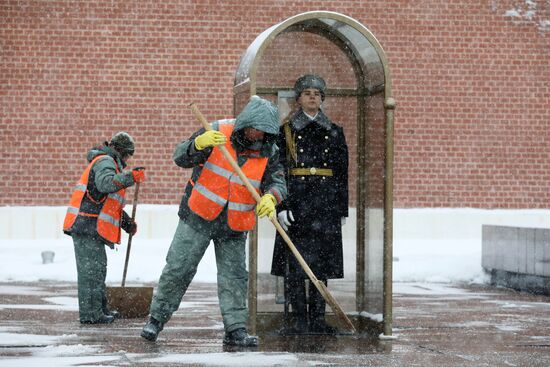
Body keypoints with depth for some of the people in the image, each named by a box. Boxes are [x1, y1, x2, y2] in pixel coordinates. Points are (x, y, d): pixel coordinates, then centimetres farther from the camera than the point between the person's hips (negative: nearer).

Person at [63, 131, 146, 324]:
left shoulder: (108, 162, 27)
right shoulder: (105, 161, -7)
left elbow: (110, 202, 31)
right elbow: (105, 184, -30)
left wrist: (127, 222, 26)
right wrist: (130, 177, -36)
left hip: (91, 227, 11)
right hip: (87, 225, -11)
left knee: (97, 268, 17)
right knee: (91, 269, -9)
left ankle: (100, 310, 26)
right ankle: (90, 314, -9)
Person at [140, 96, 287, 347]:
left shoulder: (269, 150, -3)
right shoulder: (218, 132, -12)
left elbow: (277, 181, -12)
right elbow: (181, 158, -14)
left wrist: (270, 197, -36)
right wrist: (199, 143, -36)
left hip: (234, 226, 2)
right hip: (198, 216, -2)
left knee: (234, 276, 3)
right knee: (178, 269, -2)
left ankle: (236, 330, 8)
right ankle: (157, 319, 9)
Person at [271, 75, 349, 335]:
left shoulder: (335, 132, 11)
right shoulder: (286, 131, 4)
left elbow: (342, 174, 12)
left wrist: (342, 210, 7)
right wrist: (281, 206, -10)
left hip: (326, 205, 2)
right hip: (295, 202, -2)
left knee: (321, 264, 3)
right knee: (294, 263, -4)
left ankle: (318, 318, 10)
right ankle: (298, 319, 2)